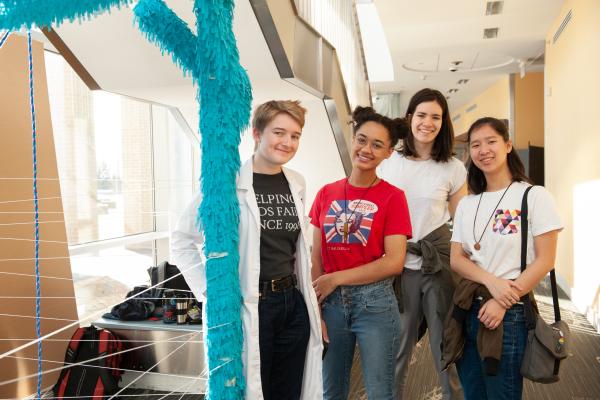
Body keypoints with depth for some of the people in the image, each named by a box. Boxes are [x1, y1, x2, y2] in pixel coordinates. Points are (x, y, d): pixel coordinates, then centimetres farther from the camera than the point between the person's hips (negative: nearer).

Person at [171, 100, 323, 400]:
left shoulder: (296, 183, 7)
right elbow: (182, 239, -6)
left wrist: (305, 293, 14)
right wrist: (208, 291, -9)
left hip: (293, 304, 6)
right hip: (248, 308, -6)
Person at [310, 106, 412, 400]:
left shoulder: (392, 197, -5)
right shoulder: (326, 194, 4)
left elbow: (394, 263, -12)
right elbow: (316, 258, 4)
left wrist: (335, 279, -11)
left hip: (374, 302, -3)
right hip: (331, 302, 4)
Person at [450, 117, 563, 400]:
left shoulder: (534, 196, -5)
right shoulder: (466, 205, 9)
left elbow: (545, 260, -9)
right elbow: (456, 258, 4)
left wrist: (502, 303, -16)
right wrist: (491, 282, -15)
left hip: (510, 313, -4)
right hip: (467, 310, 5)